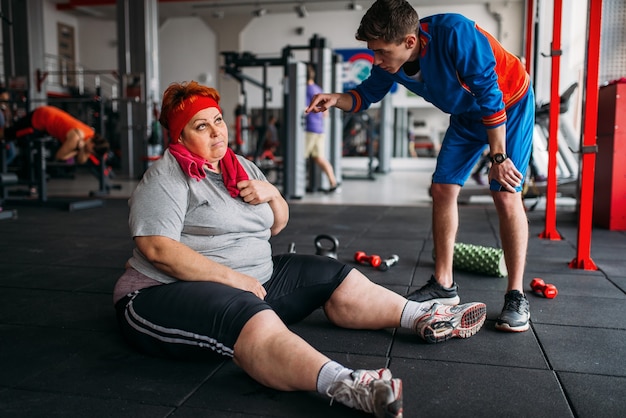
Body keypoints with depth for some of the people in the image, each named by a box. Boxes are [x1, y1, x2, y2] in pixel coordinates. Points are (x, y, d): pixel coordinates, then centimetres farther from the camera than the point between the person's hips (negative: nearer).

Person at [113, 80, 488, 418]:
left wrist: (271, 194, -3)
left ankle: (424, 319, 5)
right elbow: (158, 249, -21)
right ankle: (343, 383, -61)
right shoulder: (168, 176, -10)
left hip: (252, 279, 9)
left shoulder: (242, 167, 14)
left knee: (336, 280, 3)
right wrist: (233, 278, -23)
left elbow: (277, 225, 20)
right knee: (255, 321, -40)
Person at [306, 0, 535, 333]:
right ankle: (443, 285, 8)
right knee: (442, 189, -1)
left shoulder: (456, 34, -36)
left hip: (509, 104, -6)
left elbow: (491, 96, -31)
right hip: (466, 114, 6)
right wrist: (336, 99, -22)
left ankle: (516, 297, -5)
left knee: (506, 194, -15)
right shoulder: (390, 61, -17)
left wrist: (498, 157, -27)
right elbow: (367, 94, 0)